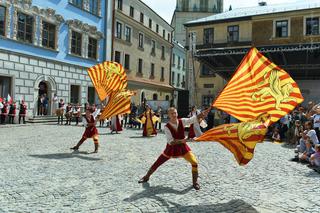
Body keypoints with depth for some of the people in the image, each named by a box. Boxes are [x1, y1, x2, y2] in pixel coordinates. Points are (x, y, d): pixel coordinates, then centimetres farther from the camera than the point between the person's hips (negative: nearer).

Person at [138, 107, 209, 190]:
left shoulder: (182, 121, -12)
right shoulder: (167, 127, -19)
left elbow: (194, 119, -22)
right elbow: (170, 142, -24)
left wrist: (202, 114, -40)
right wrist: (181, 141, -35)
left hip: (183, 147, 2)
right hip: (171, 148, -1)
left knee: (194, 162, -14)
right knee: (156, 164, 6)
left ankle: (195, 182, 10)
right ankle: (146, 177, 33)